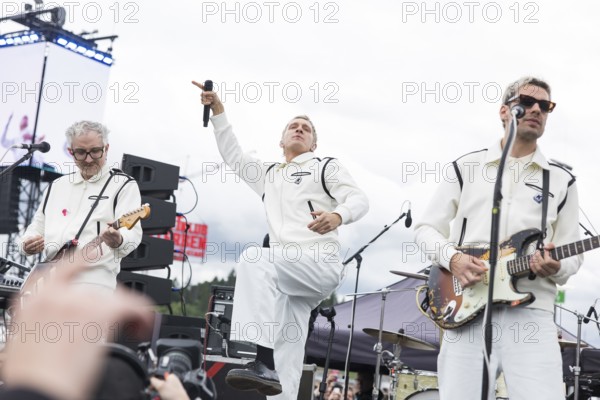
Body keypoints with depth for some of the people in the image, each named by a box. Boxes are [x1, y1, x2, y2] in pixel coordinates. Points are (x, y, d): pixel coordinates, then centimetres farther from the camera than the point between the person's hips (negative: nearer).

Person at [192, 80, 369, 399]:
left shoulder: (326, 167, 12)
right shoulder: (268, 176, 30)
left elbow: (359, 199, -2)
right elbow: (232, 154, 24)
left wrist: (338, 215, -25)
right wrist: (218, 112, 14)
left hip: (321, 265, -6)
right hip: (285, 277, 6)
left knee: (255, 258, -32)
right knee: (286, 359, -5)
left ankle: (264, 363, -42)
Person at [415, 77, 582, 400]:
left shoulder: (561, 180, 15)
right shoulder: (465, 167, 13)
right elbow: (427, 228, 14)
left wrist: (557, 268, -10)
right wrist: (452, 257, -7)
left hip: (530, 310, 0)